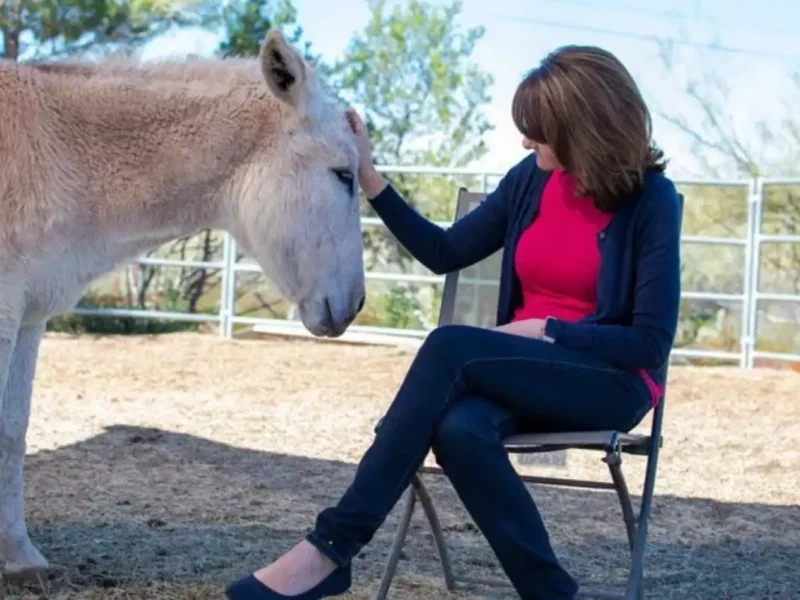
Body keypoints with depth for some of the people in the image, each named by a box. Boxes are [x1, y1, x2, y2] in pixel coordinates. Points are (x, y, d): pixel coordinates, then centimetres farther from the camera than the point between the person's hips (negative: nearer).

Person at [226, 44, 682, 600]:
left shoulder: (652, 199, -10)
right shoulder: (533, 178, 5)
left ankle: (330, 549, -28)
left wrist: (545, 329, -16)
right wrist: (368, 174, 2)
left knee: (452, 347, -31)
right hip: (529, 370, 5)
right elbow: (444, 252, 11)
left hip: (613, 382, -5)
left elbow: (651, 342, -11)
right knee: (459, 428, -34)